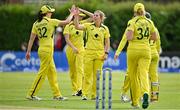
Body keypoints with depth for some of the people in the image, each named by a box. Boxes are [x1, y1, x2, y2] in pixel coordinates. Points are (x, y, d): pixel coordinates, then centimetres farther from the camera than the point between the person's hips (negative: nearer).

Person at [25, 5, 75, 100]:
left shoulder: (36, 24, 7)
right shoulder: (50, 21, -10)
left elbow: (31, 39, 5)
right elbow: (66, 22, -4)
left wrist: (28, 51, 8)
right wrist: (72, 13, 11)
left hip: (42, 50, 8)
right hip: (47, 50, -8)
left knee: (52, 72, 13)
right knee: (42, 73, -4)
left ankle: (57, 94, 17)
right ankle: (31, 94, -3)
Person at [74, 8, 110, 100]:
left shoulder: (105, 29, 4)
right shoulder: (88, 26, 3)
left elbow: (107, 42, 7)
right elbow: (77, 27, -9)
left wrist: (106, 53, -1)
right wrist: (76, 16, -16)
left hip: (99, 54, 1)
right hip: (89, 52, 0)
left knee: (97, 75, 4)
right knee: (87, 74, -2)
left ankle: (94, 94, 11)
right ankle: (85, 94, 1)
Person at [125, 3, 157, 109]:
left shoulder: (132, 22, -7)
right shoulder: (149, 22, 6)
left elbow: (129, 37, -17)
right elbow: (155, 37, 12)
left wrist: (128, 34, 5)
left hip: (133, 49, -2)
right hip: (146, 50, 2)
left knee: (133, 76, 10)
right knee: (144, 74, -7)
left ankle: (135, 102, 17)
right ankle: (145, 93, -38)